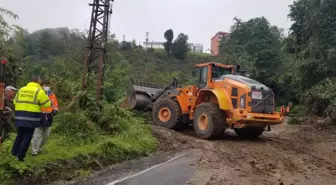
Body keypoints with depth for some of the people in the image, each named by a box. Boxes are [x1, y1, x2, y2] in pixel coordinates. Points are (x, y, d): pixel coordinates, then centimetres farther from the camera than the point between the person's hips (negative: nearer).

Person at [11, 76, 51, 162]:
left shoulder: (21, 89, 11)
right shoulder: (39, 91, -6)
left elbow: (15, 101, 19)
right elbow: (47, 104, -5)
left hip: (19, 117, 6)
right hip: (31, 118, -6)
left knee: (20, 135, 21)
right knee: (27, 137, 3)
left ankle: (14, 152, 24)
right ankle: (20, 156, 3)